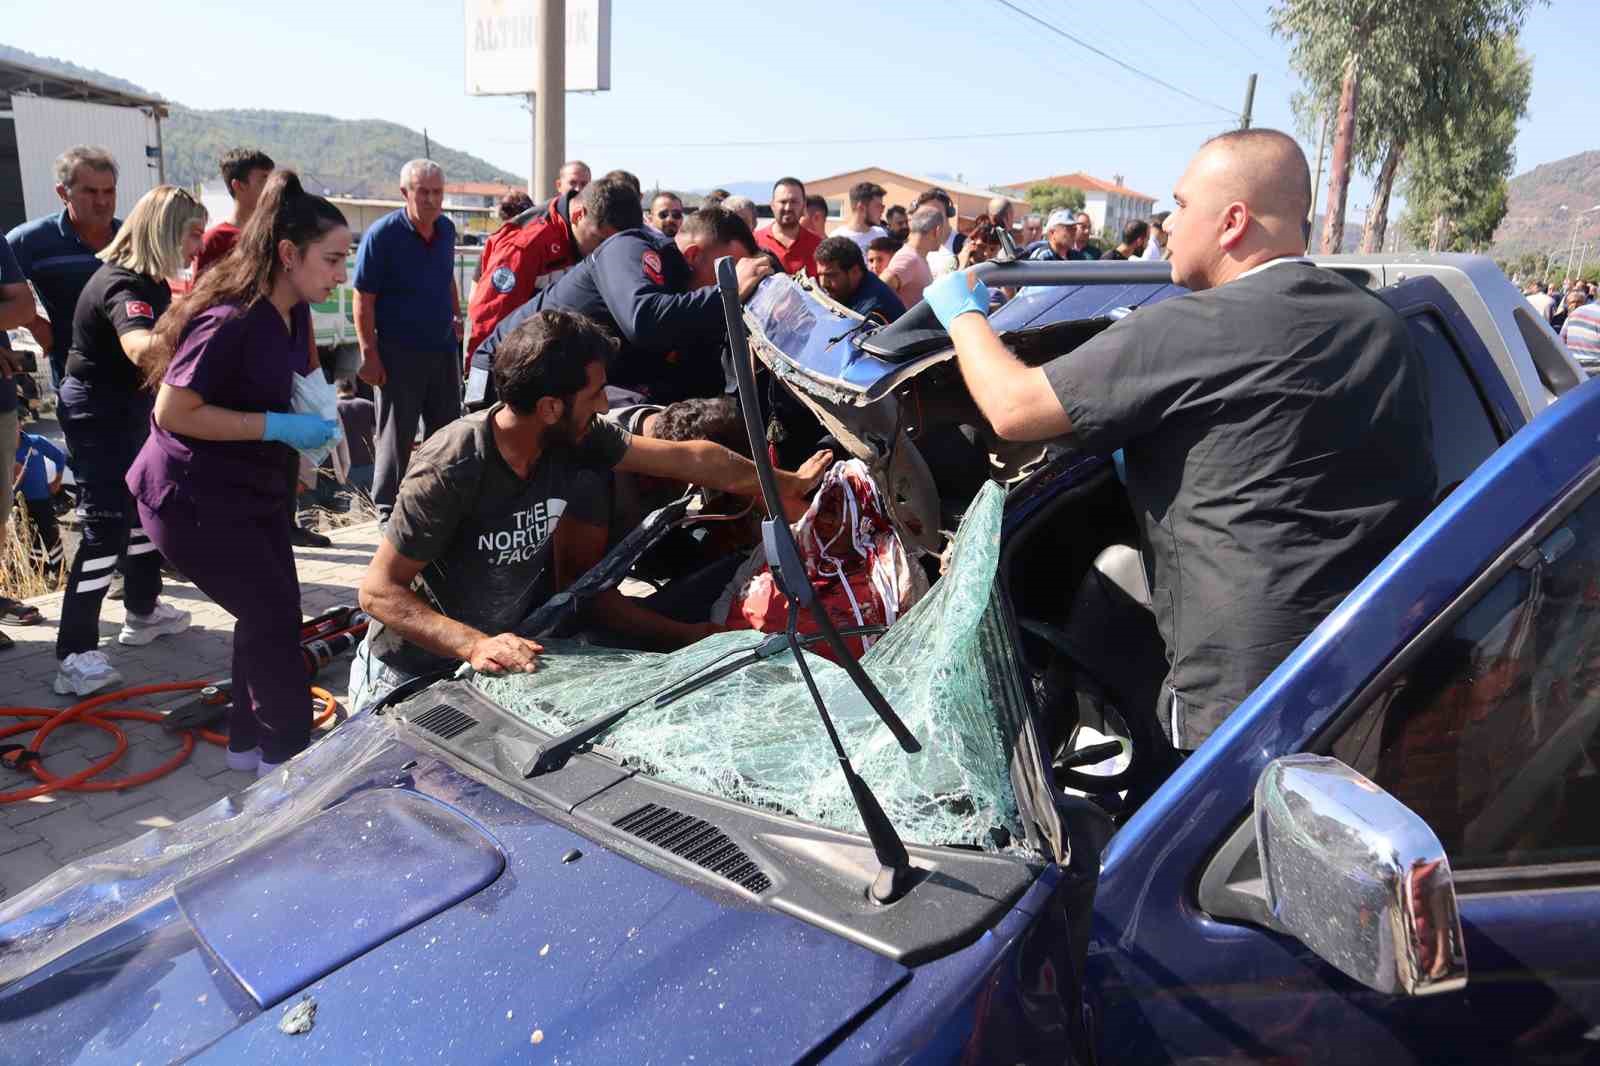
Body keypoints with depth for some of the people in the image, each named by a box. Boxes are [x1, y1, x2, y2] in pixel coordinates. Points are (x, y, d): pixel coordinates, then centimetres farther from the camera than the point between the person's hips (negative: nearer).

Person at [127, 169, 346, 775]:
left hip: (255, 492, 9)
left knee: (272, 613, 13)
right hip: (193, 499, -9)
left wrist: (315, 412, 2)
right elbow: (172, 411, -25)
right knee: (273, 616, -6)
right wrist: (278, 427, -26)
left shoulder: (293, 314, 3)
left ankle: (250, 742, 30)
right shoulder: (232, 320, -26)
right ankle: (286, 755, 11)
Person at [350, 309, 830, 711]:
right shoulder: (453, 468, -28)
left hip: (509, 647, 5)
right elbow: (378, 590, -24)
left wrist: (790, 484, 9)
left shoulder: (578, 440, -10)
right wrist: (476, 646, -38)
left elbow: (690, 458, 0)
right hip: (413, 679, -5)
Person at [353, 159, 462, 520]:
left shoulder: (447, 229, 6)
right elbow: (364, 300, -13)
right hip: (399, 351, -6)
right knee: (396, 434, 2)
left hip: (443, 346, 6)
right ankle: (388, 510, 14)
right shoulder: (382, 234, -12)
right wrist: (369, 354, -17)